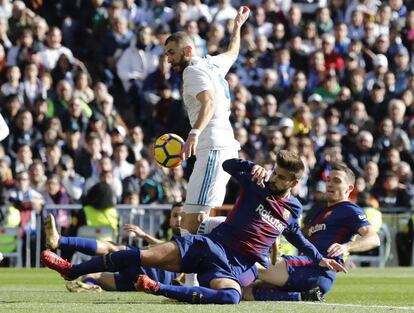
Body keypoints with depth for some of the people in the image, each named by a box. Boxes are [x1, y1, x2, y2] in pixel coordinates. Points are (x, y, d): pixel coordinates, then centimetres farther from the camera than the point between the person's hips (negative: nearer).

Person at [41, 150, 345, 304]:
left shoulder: (292, 210, 13)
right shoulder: (257, 185, 8)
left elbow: (298, 238, 31)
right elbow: (229, 165, 2)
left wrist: (321, 259, 22)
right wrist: (253, 167, -16)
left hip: (237, 266, 0)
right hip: (212, 245, 0)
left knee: (231, 297, -39)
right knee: (147, 256, -16)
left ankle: (159, 289, -40)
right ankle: (72, 270, -9)